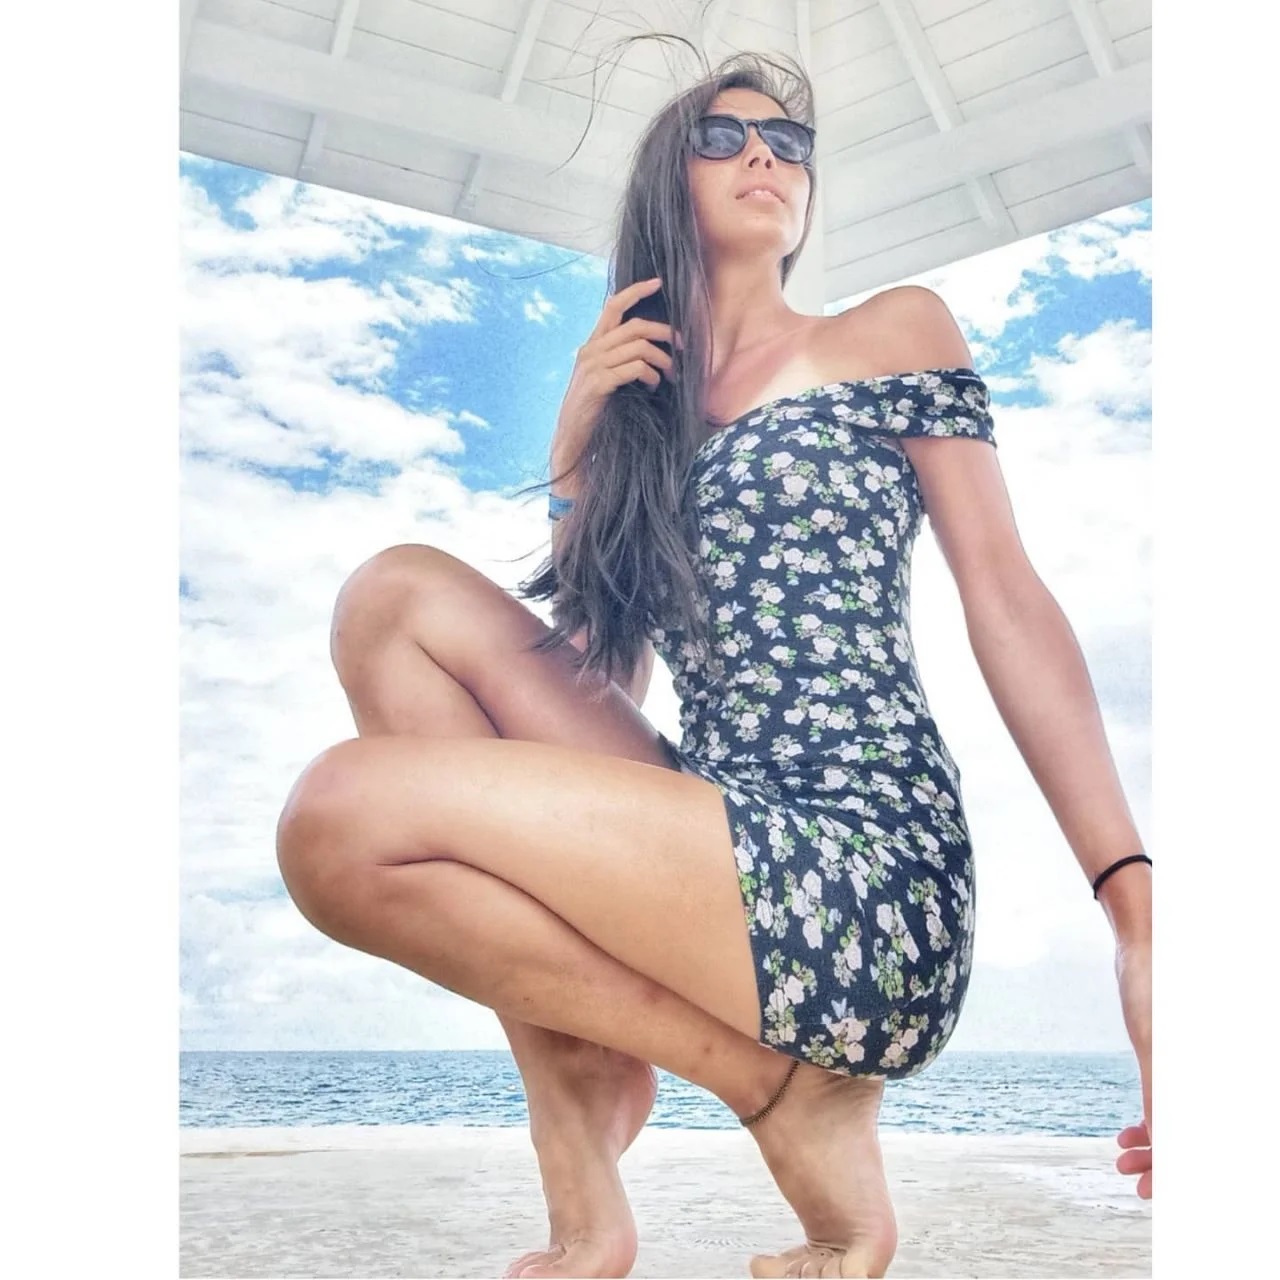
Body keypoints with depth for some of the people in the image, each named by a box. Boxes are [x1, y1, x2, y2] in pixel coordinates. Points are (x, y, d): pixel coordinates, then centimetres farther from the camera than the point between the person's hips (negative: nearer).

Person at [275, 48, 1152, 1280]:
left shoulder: (894, 332, 8)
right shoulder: (637, 405, 19)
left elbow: (1006, 599, -2)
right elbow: (598, 685, 14)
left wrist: (1133, 902, -11)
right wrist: (574, 452, 3)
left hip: (867, 889, -6)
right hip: (718, 832, 6)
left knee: (341, 815, -18)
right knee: (398, 594, -2)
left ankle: (784, 1088, -2)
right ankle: (576, 1135, -7)